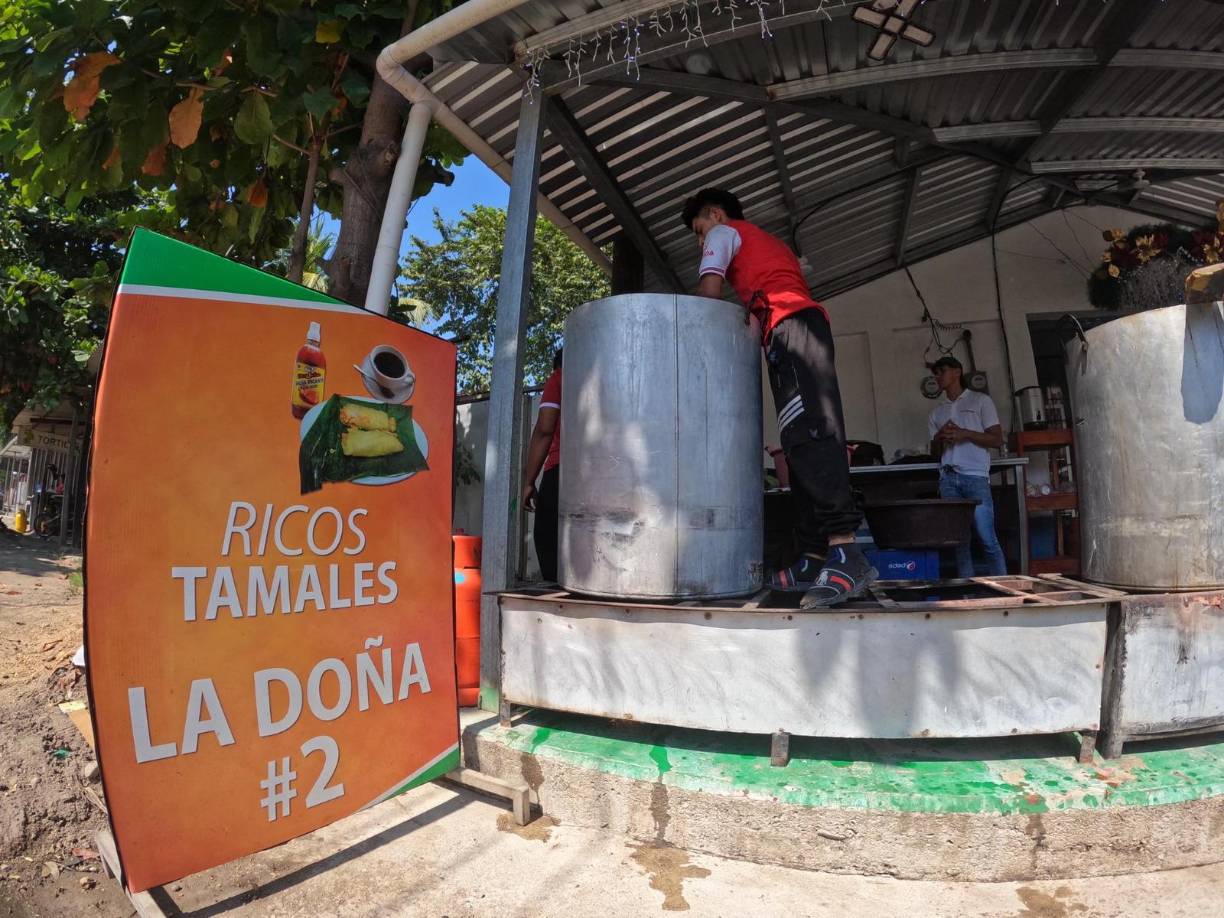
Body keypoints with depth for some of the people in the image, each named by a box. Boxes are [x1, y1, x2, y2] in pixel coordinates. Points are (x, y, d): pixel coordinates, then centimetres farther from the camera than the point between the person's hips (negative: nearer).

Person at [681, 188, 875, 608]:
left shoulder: (724, 233, 16)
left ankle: (846, 555, -35)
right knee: (803, 439, -1)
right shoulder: (770, 242, 39)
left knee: (806, 436, -23)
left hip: (789, 326, -9)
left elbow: (709, 291, 2)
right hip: (810, 320, 9)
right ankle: (815, 558, -6)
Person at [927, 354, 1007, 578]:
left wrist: (964, 434, -9)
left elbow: (997, 440, 3)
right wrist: (940, 438, 0)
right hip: (948, 479, 4)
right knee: (958, 540, 1)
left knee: (987, 538, -9)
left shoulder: (980, 401, 11)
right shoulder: (937, 412, 22)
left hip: (975, 477, -4)